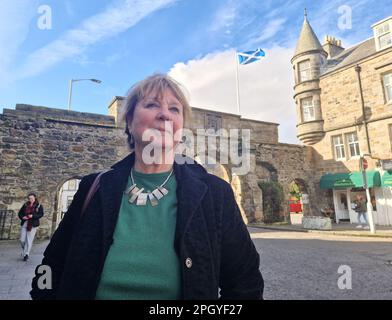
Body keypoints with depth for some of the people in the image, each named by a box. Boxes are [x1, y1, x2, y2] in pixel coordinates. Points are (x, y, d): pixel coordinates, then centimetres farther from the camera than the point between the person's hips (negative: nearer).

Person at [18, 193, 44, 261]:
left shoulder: (39, 206, -1)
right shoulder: (25, 205, 9)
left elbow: (41, 214, -8)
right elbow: (20, 213, 13)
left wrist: (33, 216, -22)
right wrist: (22, 217, -8)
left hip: (33, 225, -3)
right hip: (24, 224, 3)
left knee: (29, 240, -4)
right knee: (22, 240, 4)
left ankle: (26, 254, 3)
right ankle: (24, 251, 31)